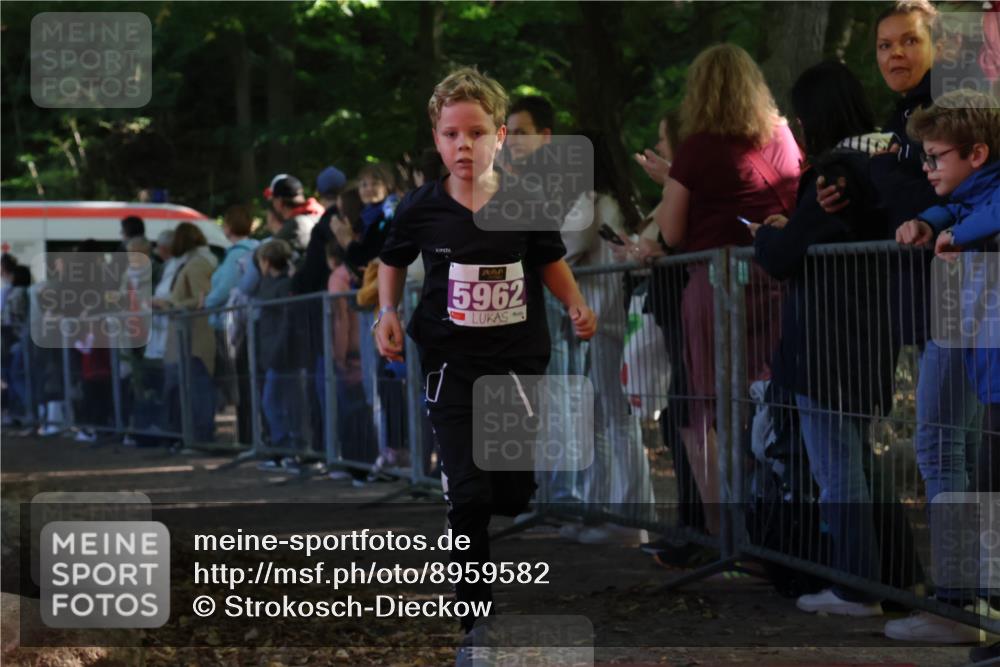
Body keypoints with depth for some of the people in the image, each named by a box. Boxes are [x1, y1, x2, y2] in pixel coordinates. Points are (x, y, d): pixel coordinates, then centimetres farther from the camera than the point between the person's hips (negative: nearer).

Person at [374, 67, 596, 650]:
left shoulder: (526, 205, -7)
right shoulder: (422, 209, -6)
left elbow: (551, 261, 10)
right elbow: (393, 262, 13)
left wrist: (576, 304, -7)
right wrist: (388, 313, -2)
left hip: (519, 361, 1)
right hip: (452, 365, -1)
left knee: (516, 492, 9)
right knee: (470, 495, -10)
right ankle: (477, 622, 1)